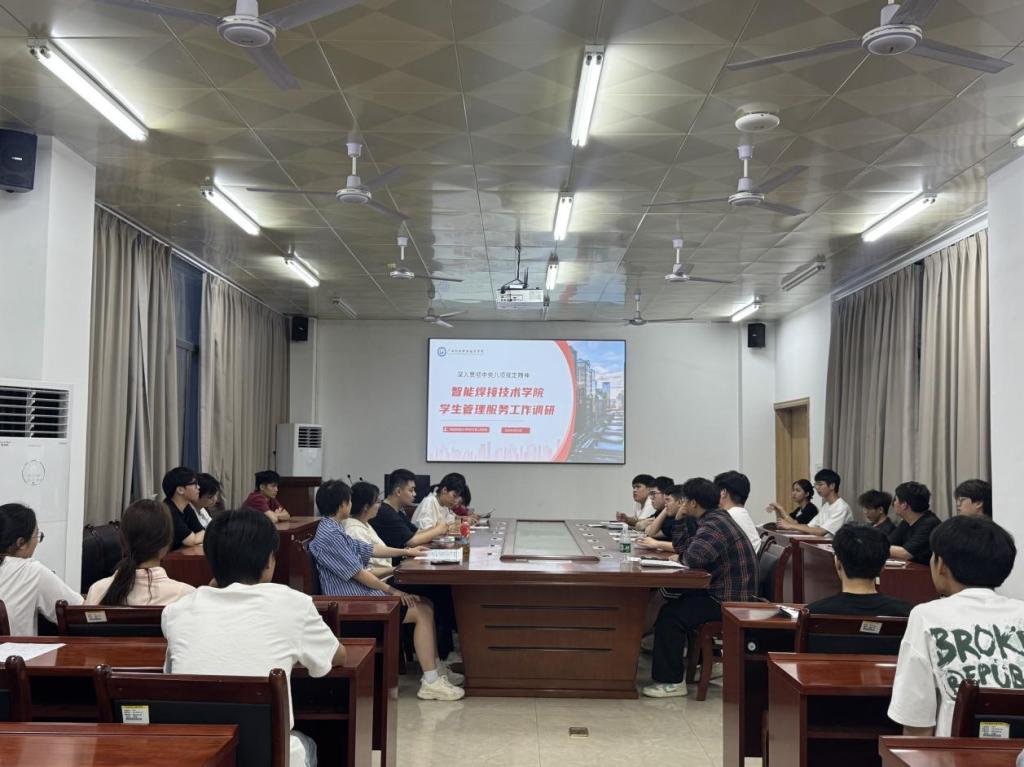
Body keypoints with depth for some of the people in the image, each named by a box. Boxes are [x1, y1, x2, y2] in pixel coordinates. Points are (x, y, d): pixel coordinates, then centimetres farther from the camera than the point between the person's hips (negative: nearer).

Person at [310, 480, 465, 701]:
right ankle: (430, 682, -12)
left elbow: (368, 549, 22)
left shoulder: (334, 530, 13)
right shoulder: (328, 536, -19)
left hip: (362, 594, 10)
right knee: (422, 611, -14)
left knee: (426, 605, 7)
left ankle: (436, 667, 12)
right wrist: (391, 590, -12)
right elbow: (358, 573, -19)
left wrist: (406, 552, 24)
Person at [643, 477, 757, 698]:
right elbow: (684, 547, 14)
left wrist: (680, 557, -12)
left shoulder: (714, 527, -20)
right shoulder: (716, 518, 12)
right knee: (674, 601, 20)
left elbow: (691, 558, -35)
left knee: (671, 615, -16)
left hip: (730, 601, -11)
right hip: (729, 594, 11)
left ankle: (672, 681, -10)